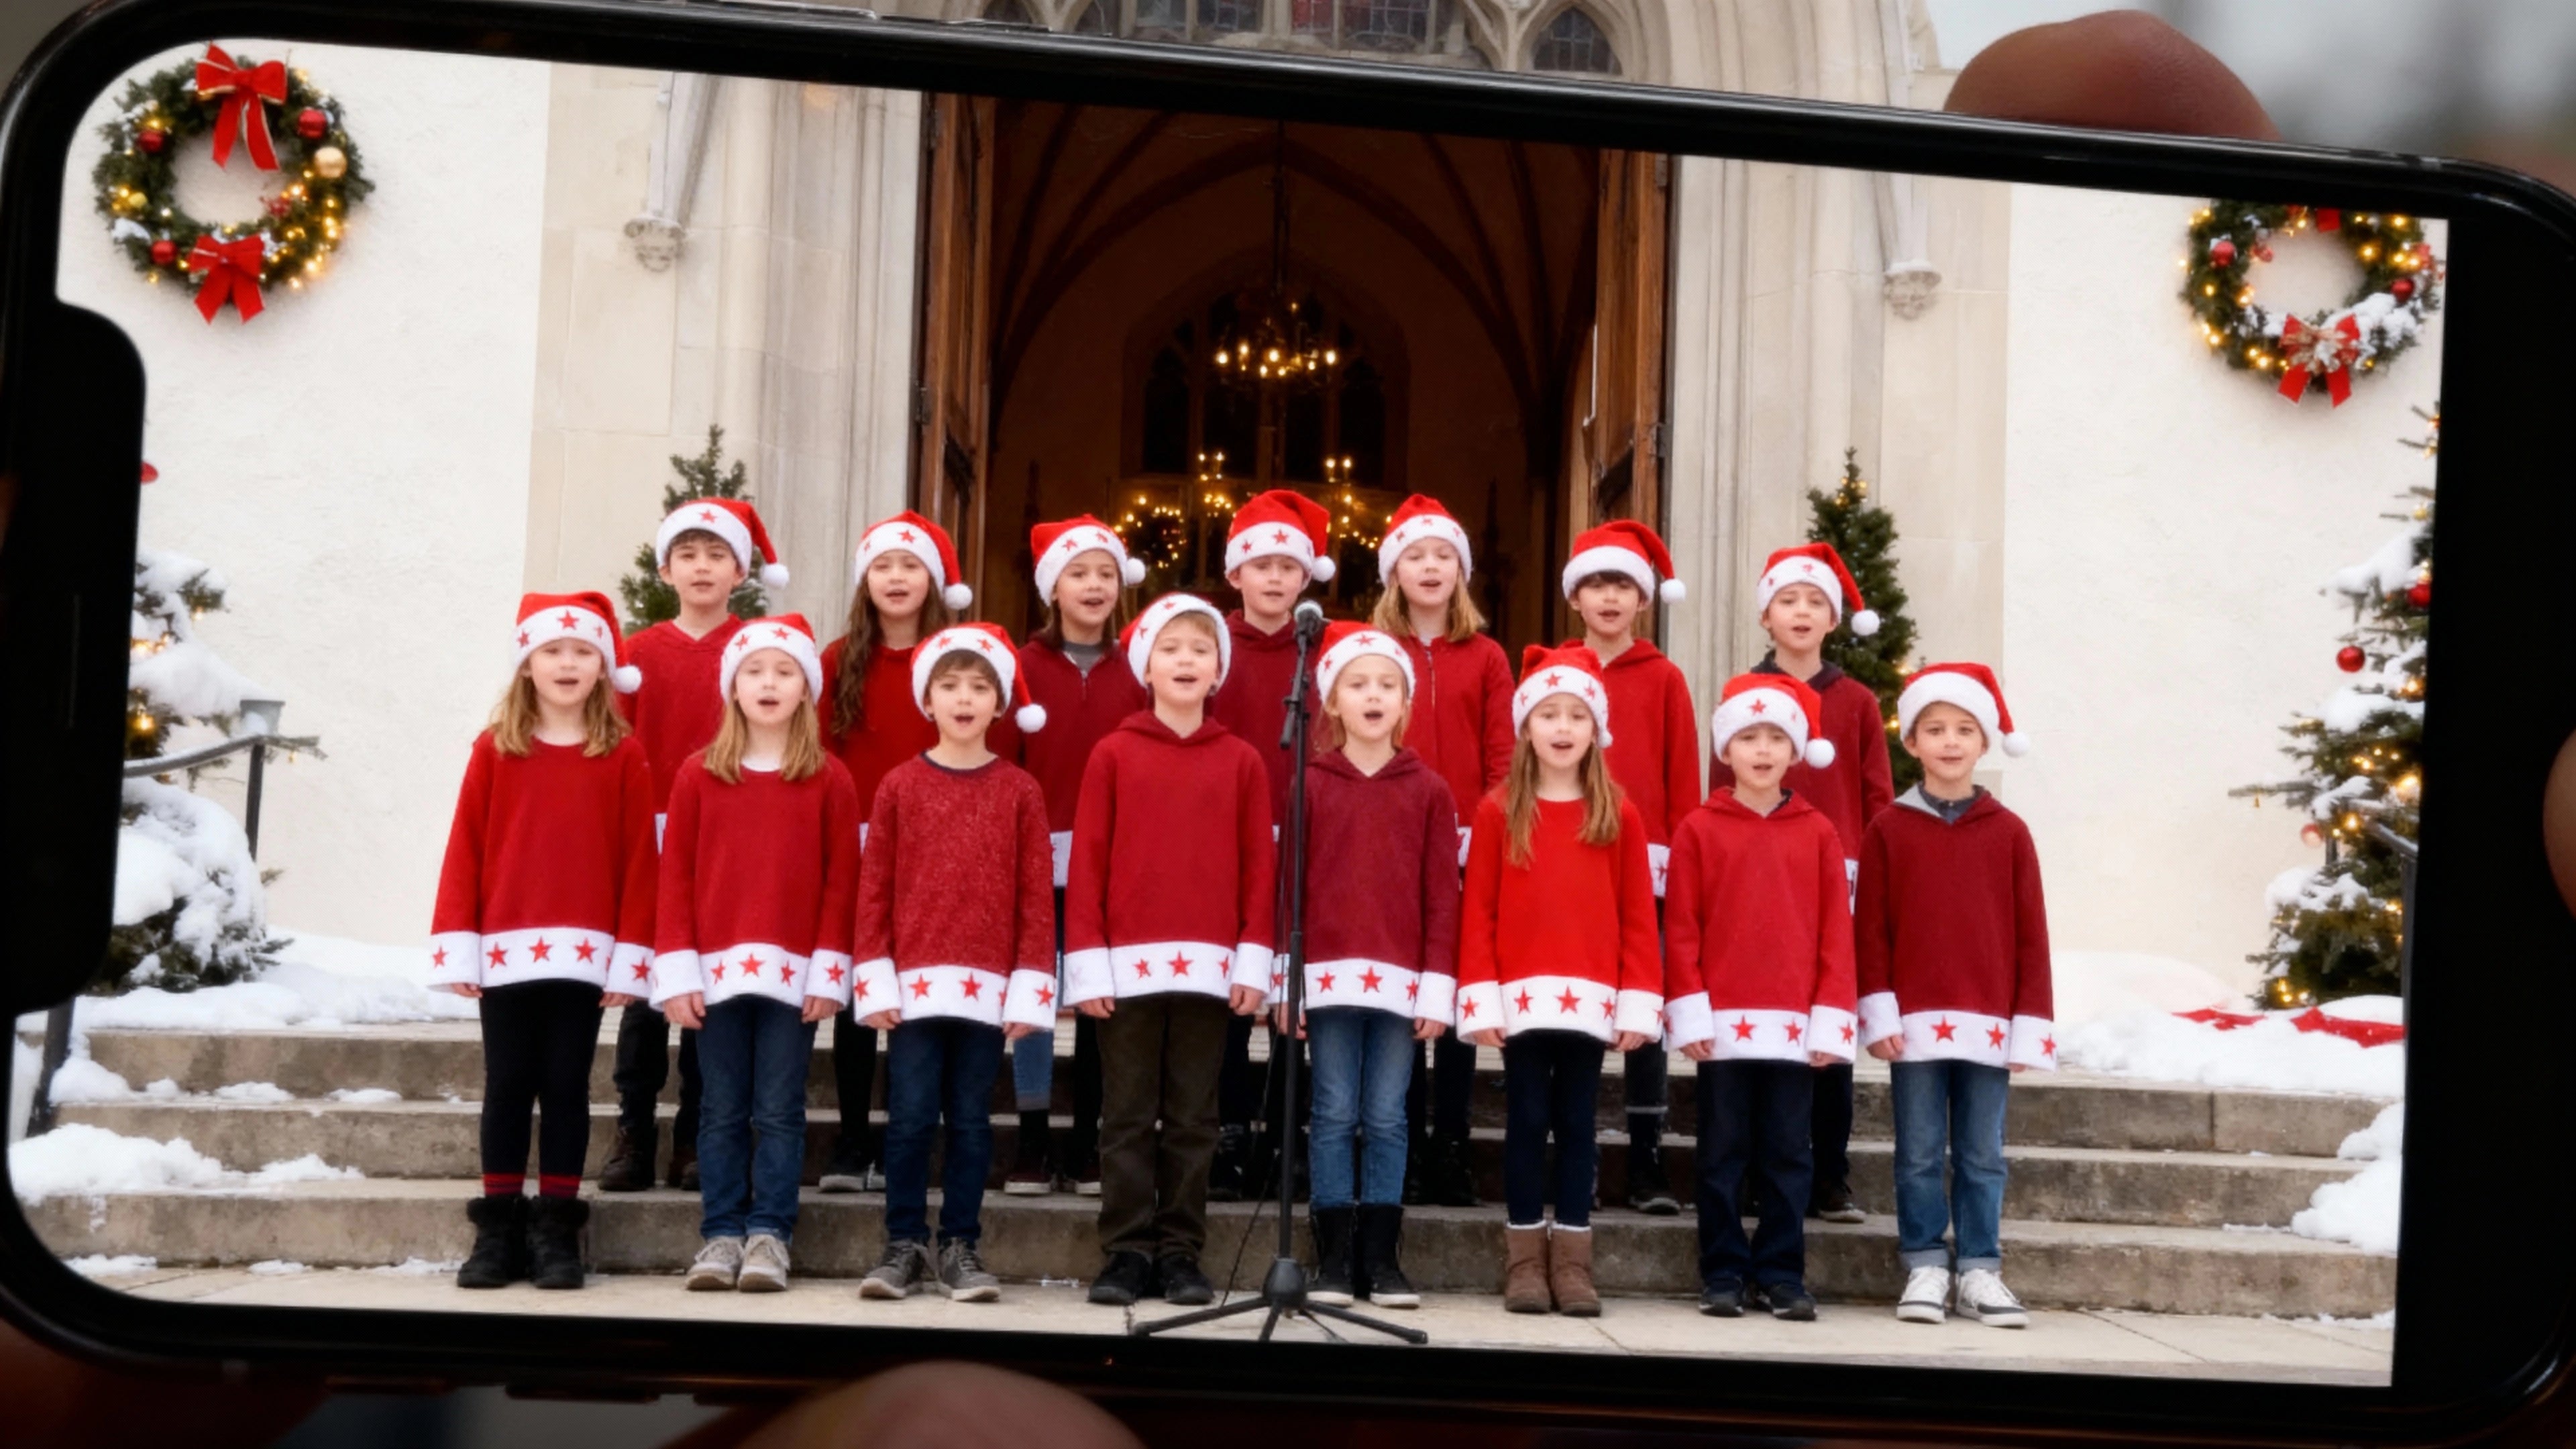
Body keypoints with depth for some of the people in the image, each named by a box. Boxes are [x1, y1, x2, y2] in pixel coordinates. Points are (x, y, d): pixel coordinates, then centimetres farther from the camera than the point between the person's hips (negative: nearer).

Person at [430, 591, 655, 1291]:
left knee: (566, 1088, 5)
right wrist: (456, 946, -3)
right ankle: (498, 1231, 12)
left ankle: (557, 1233, 10)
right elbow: (464, 851, 2)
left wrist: (630, 955, -5)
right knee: (507, 1088, 6)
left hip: (583, 953, -1)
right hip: (505, 951, 1)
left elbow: (637, 861, 0)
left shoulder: (623, 756, 2)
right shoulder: (494, 749, 4)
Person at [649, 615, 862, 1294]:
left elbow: (841, 881, 0)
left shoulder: (828, 780, 2)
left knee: (779, 1111, 2)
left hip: (794, 974, -1)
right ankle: (721, 1236, 11)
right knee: (722, 1112, 6)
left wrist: (828, 970, -6)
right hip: (716, 970, 1)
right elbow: (675, 876, 3)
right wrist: (676, 970, -3)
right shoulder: (699, 774, 5)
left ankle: (769, 1236, 6)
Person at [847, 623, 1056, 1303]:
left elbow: (1036, 896, 2)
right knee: (910, 1117, 1)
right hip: (912, 983, 0)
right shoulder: (899, 785, 4)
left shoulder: (1019, 791, 4)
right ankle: (904, 1244, 11)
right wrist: (875, 980, -3)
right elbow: (873, 888, 3)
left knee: (971, 1119, 6)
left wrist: (1030, 989, -4)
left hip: (988, 986, 0)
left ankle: (960, 1247, 14)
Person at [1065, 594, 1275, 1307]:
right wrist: (1088, 962, -5)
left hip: (1209, 967, 1)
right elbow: (1086, 864, 1)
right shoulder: (1113, 754, 4)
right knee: (1128, 1118, 3)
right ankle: (1127, 1252, 8)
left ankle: (1181, 1254, 12)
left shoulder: (1241, 761, 7)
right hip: (1127, 964, -1)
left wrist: (1254, 960, -2)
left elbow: (1258, 867, 6)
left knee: (1192, 1119, 6)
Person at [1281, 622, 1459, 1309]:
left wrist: (1438, 988, -1)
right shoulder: (1311, 783, 5)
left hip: (1400, 980, 1)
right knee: (1335, 1116, 2)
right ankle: (1334, 1260, 6)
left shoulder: (1429, 790, 7)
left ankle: (1382, 1259, 8)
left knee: (1387, 1119, 3)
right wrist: (1285, 982, -1)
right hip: (1329, 975, 0)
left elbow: (1442, 896, 5)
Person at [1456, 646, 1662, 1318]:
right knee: (1526, 1121, 4)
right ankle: (1524, 1258, 10)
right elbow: (1477, 911, -1)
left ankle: (1573, 1262, 10)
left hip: (1590, 1000, 1)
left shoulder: (1618, 815, 5)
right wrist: (1481, 998, -7)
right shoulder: (1499, 810, 2)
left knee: (1576, 1122, 7)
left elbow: (1638, 916, 3)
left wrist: (1638, 1003, -2)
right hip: (1521, 996, -1)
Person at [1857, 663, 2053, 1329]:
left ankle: (1980, 1272, 13)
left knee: (1983, 1154, 6)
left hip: (1990, 1023, 1)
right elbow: (1871, 929, 0)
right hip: (1914, 1021, -1)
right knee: (1920, 1155, 4)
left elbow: (2031, 935, 4)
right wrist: (1878, 1012, -6)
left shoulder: (2009, 832, 4)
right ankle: (1925, 1269, 11)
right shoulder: (1889, 831, 2)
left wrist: (2030, 1024, 0)